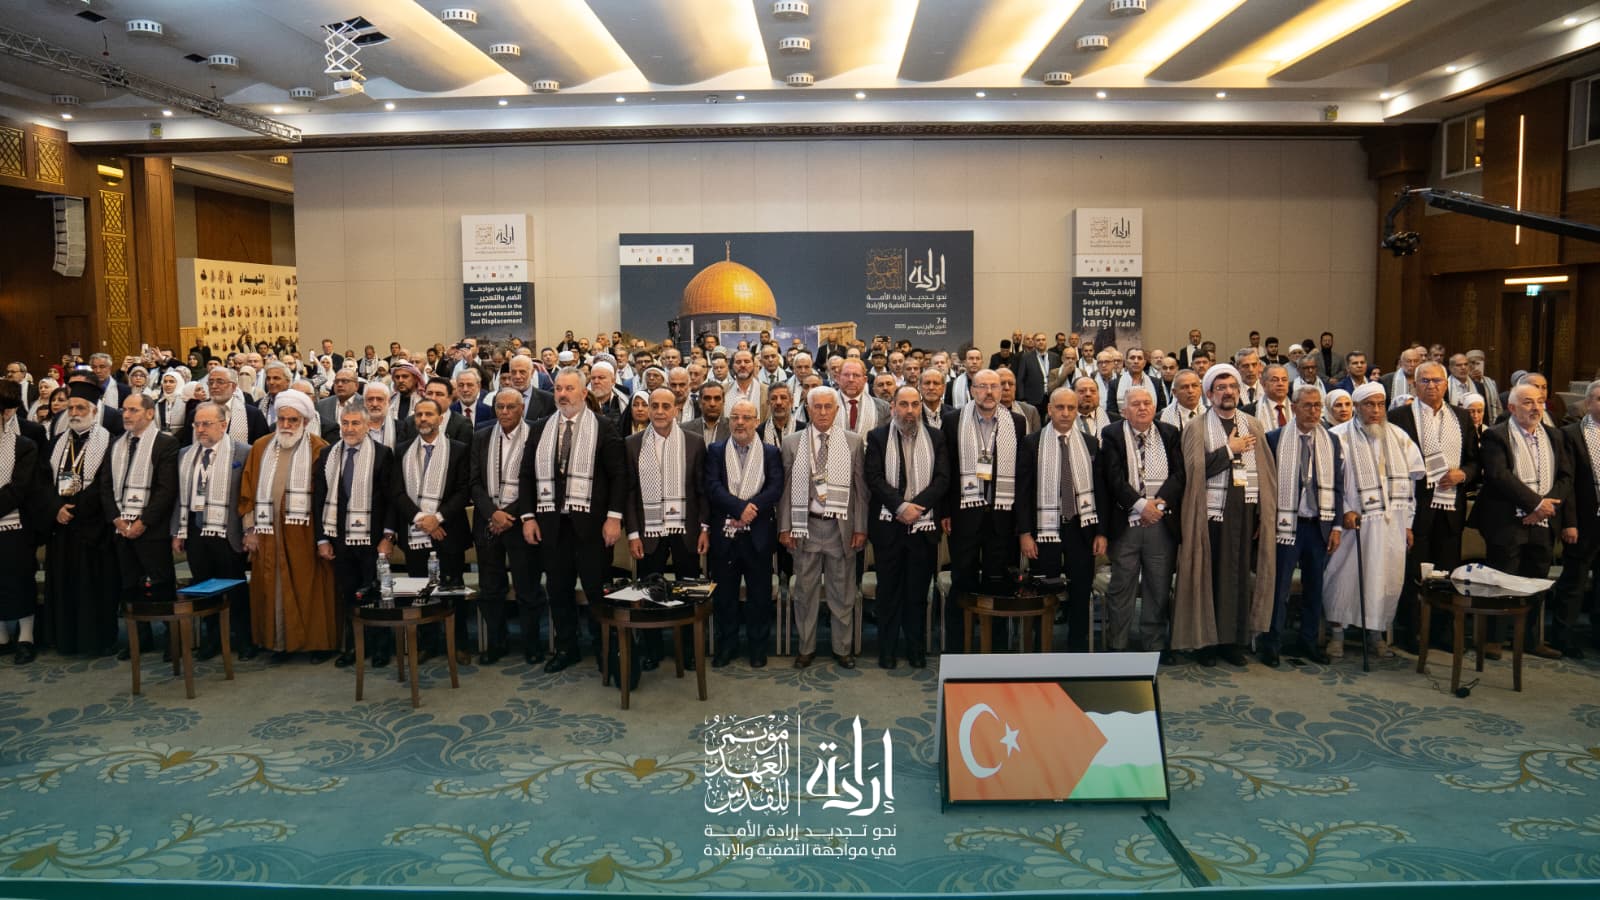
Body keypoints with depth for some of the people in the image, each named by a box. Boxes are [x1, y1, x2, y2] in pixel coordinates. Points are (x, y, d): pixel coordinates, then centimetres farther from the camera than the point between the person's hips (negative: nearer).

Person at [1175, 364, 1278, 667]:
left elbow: (1268, 471, 11)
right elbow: (1195, 469, -13)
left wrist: (1265, 513, 5)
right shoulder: (1197, 429, 0)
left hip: (1246, 512, 3)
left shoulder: (1254, 426, 12)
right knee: (1211, 578, 1)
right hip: (1212, 514, -3)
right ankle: (1207, 641, 11)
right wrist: (1230, 449, -9)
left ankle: (1235, 641, 16)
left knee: (1241, 577, 5)